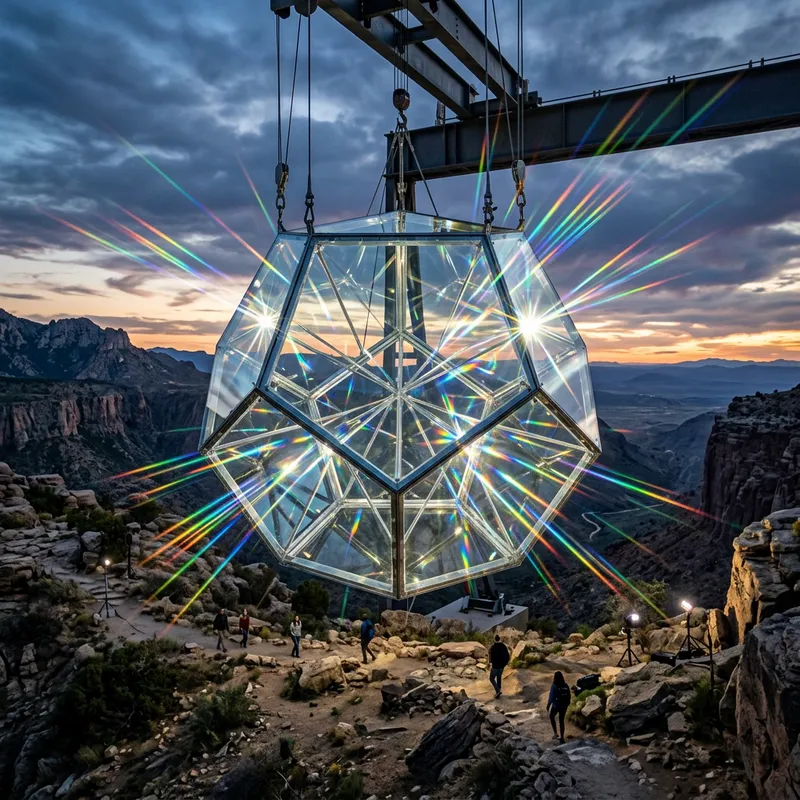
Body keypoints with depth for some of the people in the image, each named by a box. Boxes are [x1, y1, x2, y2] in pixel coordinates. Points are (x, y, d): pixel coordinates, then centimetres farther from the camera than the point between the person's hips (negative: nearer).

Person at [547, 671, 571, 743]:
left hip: (556, 705, -4)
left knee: (552, 716, 26)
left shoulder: (554, 686, -21)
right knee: (561, 721, 20)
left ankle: (555, 733, 20)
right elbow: (569, 696, 2)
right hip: (564, 705, 4)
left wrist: (548, 705, -5)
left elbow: (551, 697, -19)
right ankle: (562, 737, 22)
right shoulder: (565, 685, -7)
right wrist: (567, 703, 20)